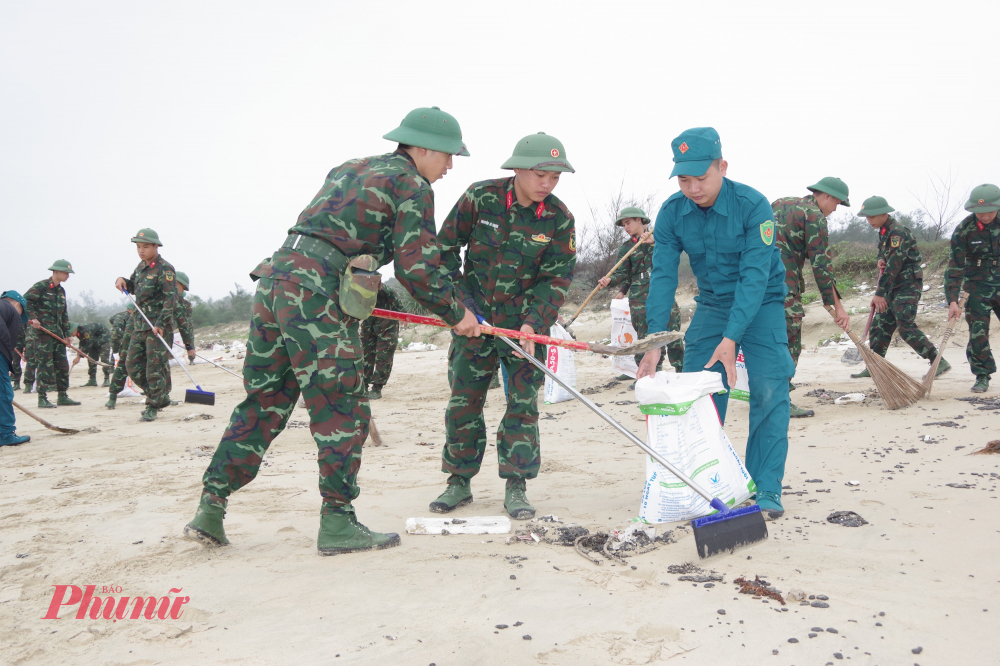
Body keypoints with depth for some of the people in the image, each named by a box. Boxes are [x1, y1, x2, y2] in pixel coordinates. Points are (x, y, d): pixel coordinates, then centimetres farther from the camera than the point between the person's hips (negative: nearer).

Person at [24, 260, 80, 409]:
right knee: (44, 364, -7)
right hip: (43, 331, -8)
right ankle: (42, 398, -2)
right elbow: (26, 301, -12)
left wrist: (67, 333, 19)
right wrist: (32, 318, -22)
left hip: (58, 333, 8)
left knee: (62, 364, 8)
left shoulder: (61, 291, 17)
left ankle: (62, 396, 15)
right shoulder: (41, 286, -6)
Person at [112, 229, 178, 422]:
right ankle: (161, 398, 22)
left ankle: (152, 407, 5)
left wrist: (160, 323, -25)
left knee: (155, 367, -5)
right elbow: (134, 288, 28)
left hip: (158, 326, -9)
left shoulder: (164, 269, -11)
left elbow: (170, 298, -17)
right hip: (139, 324, 9)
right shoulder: (141, 266, 14)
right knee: (132, 365, 10)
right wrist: (122, 281, 6)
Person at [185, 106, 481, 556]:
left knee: (262, 404, 14)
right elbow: (417, 268, -6)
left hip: (274, 279, 8)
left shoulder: (348, 169, 26)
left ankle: (210, 509, 17)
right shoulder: (412, 185, 1)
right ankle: (337, 524, 6)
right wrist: (456, 314, 7)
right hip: (318, 298, -8)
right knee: (342, 412, 1)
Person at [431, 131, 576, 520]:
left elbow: (557, 277, -8)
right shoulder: (480, 197, -12)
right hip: (473, 314, 0)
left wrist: (532, 323, -21)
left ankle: (516, 487, 9)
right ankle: (459, 483, 18)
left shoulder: (559, 218, -10)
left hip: (526, 321, 0)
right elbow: (446, 247, -1)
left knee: (523, 401, -1)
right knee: (464, 398, 4)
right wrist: (455, 298, -7)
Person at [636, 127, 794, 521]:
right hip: (712, 304, 4)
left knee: (768, 390, -15)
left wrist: (730, 339, -36)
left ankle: (765, 491, -7)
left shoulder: (753, 206, -25)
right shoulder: (672, 213, -13)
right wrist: (655, 340, -27)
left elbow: (754, 277, -28)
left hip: (760, 304, -3)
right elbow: (663, 275, -16)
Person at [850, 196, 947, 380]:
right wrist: (881, 259, 0)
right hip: (894, 287, 10)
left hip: (908, 285, -10)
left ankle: (939, 362, -9)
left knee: (906, 327, -15)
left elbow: (893, 265, -23)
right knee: (880, 325, 9)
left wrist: (880, 293, -24)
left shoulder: (897, 232, -18)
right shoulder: (883, 231, 11)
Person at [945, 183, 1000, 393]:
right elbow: (955, 268, -11)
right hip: (978, 287, -1)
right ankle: (982, 376, 8)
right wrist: (952, 300, -18)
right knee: (977, 333, -3)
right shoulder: (964, 230, -12)